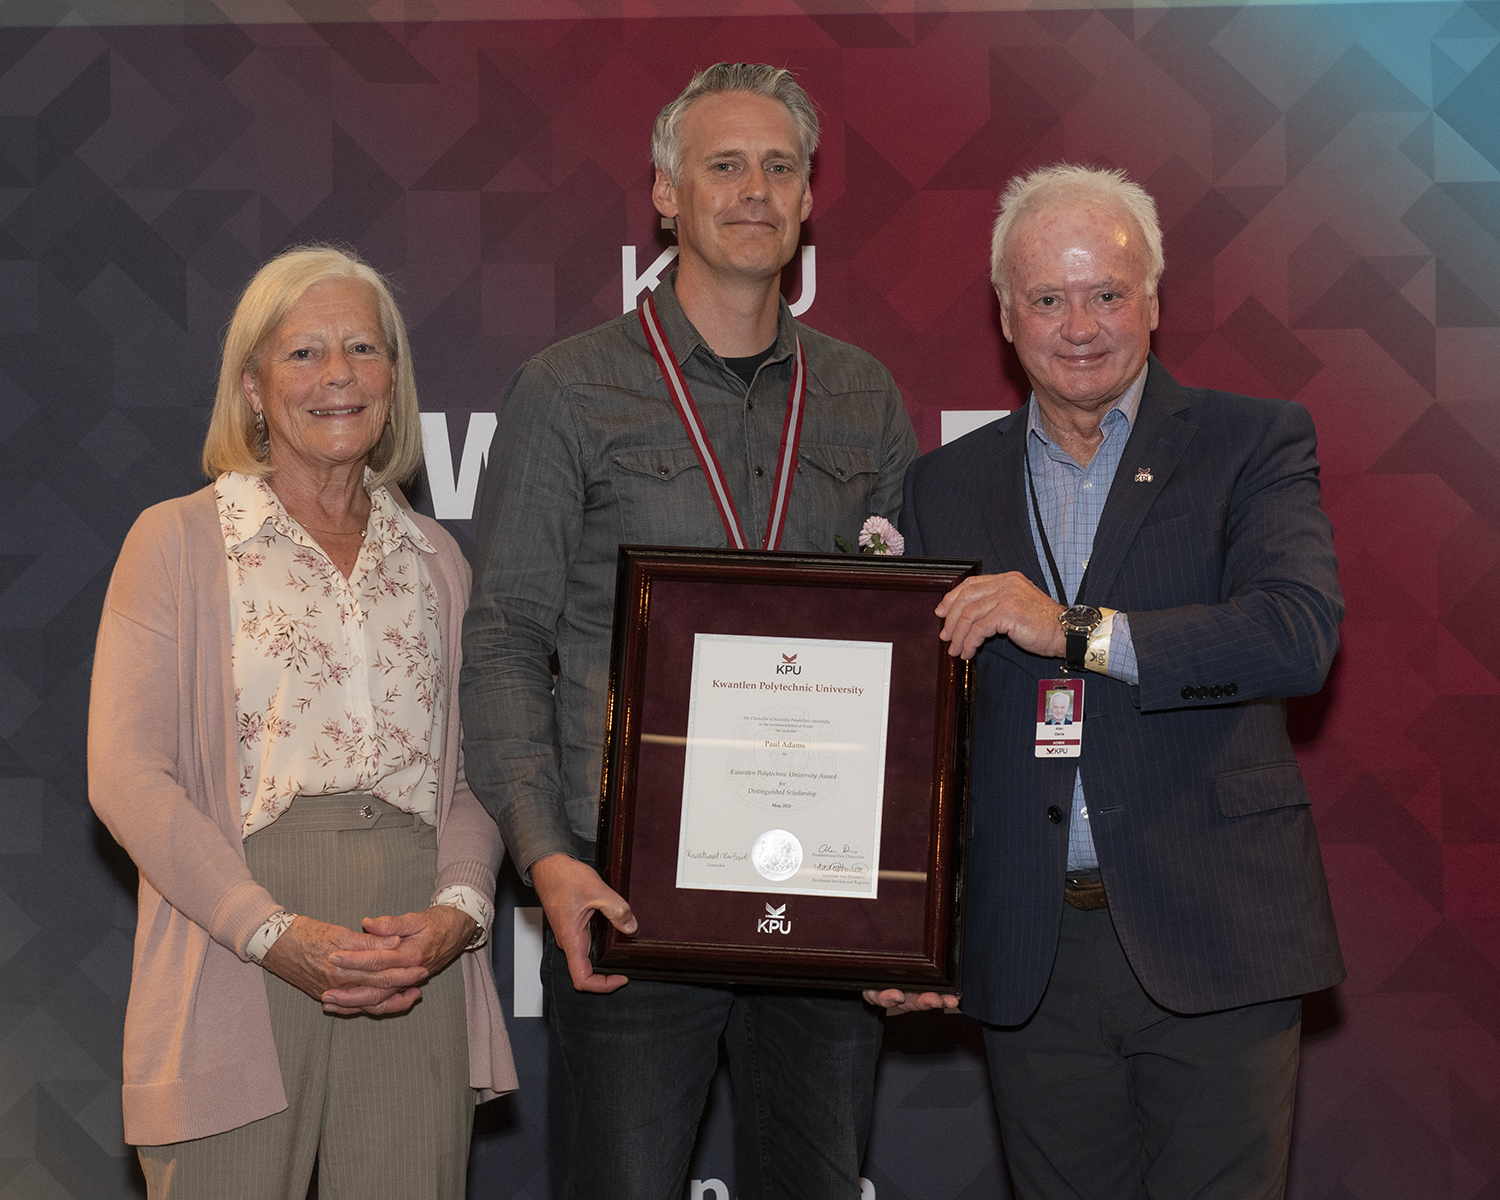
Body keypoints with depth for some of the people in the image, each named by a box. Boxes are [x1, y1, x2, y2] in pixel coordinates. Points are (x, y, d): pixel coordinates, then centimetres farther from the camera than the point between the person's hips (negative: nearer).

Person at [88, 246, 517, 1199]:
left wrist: (459, 911, -8)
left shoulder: (436, 559, 16)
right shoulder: (180, 540, 4)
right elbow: (126, 771, -5)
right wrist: (274, 933, -15)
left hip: (416, 976, 3)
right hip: (238, 969, -3)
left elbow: (474, 769, 12)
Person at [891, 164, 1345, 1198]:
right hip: (1029, 955, 3)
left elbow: (1300, 634, -15)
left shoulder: (1253, 443, 2)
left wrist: (1077, 631, -20)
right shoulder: (948, 485, 12)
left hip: (1212, 941, -3)